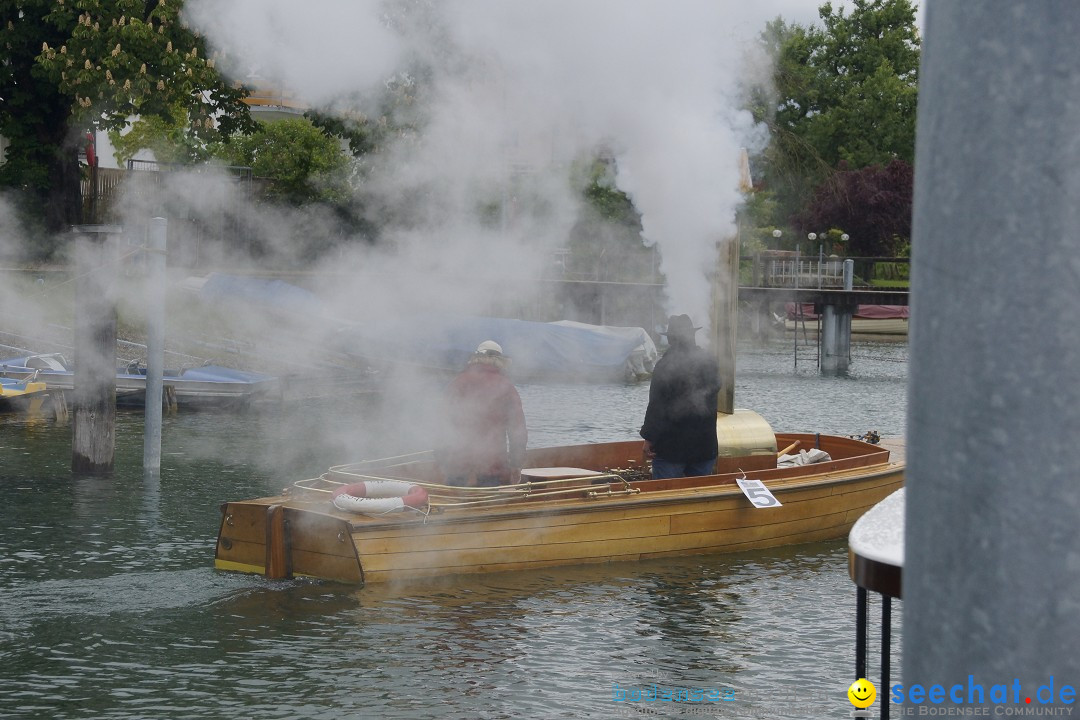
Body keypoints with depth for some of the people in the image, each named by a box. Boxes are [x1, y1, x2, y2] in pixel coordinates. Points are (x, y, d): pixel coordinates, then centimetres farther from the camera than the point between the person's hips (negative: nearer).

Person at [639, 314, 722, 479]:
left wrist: (649, 438, -7)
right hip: (705, 446, 5)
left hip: (671, 447, -5)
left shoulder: (664, 366, -13)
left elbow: (656, 406, -12)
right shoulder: (710, 363, 4)